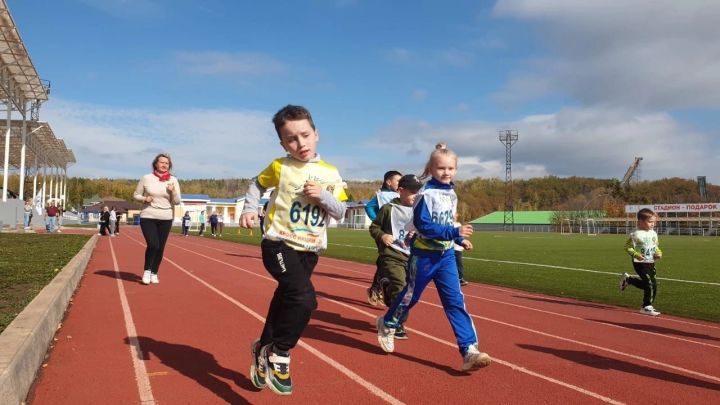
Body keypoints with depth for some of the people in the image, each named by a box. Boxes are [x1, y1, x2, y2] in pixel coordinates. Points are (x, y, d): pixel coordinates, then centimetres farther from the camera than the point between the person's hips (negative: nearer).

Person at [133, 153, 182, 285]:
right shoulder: (147, 178, -2)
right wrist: (144, 199, -12)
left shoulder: (173, 180, 2)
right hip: (148, 217, -2)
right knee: (153, 245, -15)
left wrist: (173, 192, -16)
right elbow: (136, 194, 8)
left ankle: (154, 273, 24)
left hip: (166, 219, 2)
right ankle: (147, 270, 9)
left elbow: (177, 202, 3)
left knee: (160, 248, 6)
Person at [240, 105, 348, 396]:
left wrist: (323, 196, -15)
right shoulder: (279, 167, -4)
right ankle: (279, 354, -2)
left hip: (309, 250, 4)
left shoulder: (331, 174, 0)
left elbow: (340, 212, 3)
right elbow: (258, 184, 14)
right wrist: (250, 209, -2)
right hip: (279, 244, -4)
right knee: (304, 298, -24)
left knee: (285, 301, 17)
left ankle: (263, 349, 43)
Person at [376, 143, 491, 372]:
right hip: (424, 254, -6)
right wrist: (454, 232, -30)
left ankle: (469, 350, -5)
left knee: (455, 300, -3)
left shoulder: (451, 194, 7)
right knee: (411, 295, 11)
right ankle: (387, 325, 39)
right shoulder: (426, 194, -17)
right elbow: (423, 225, -25)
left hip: (445, 255, 6)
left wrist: (460, 239, 8)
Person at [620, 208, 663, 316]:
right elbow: (628, 247, -13)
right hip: (640, 263, -7)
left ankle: (627, 279, 29)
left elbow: (656, 246, 20)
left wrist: (658, 253, 1)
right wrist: (636, 254, -27)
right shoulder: (636, 234, -15)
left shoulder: (654, 233, 7)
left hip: (651, 263, 7)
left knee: (646, 284, 9)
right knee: (651, 284, -8)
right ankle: (647, 307, 5)